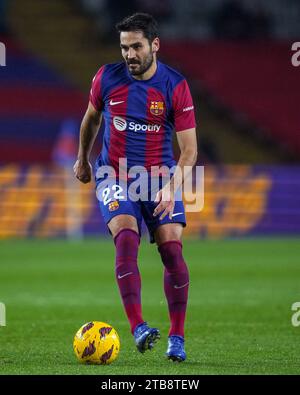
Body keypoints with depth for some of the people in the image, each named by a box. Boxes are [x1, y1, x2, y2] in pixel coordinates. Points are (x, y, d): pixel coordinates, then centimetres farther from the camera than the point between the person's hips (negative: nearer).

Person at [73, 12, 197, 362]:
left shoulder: (175, 86, -10)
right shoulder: (107, 78, -4)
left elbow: (188, 148, -10)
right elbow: (91, 117, 17)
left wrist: (172, 187, -24)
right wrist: (82, 159, 27)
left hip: (160, 176, 0)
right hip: (114, 176, 0)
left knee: (171, 246, -11)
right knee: (126, 237, -23)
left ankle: (177, 337, 0)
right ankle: (138, 328, -28)